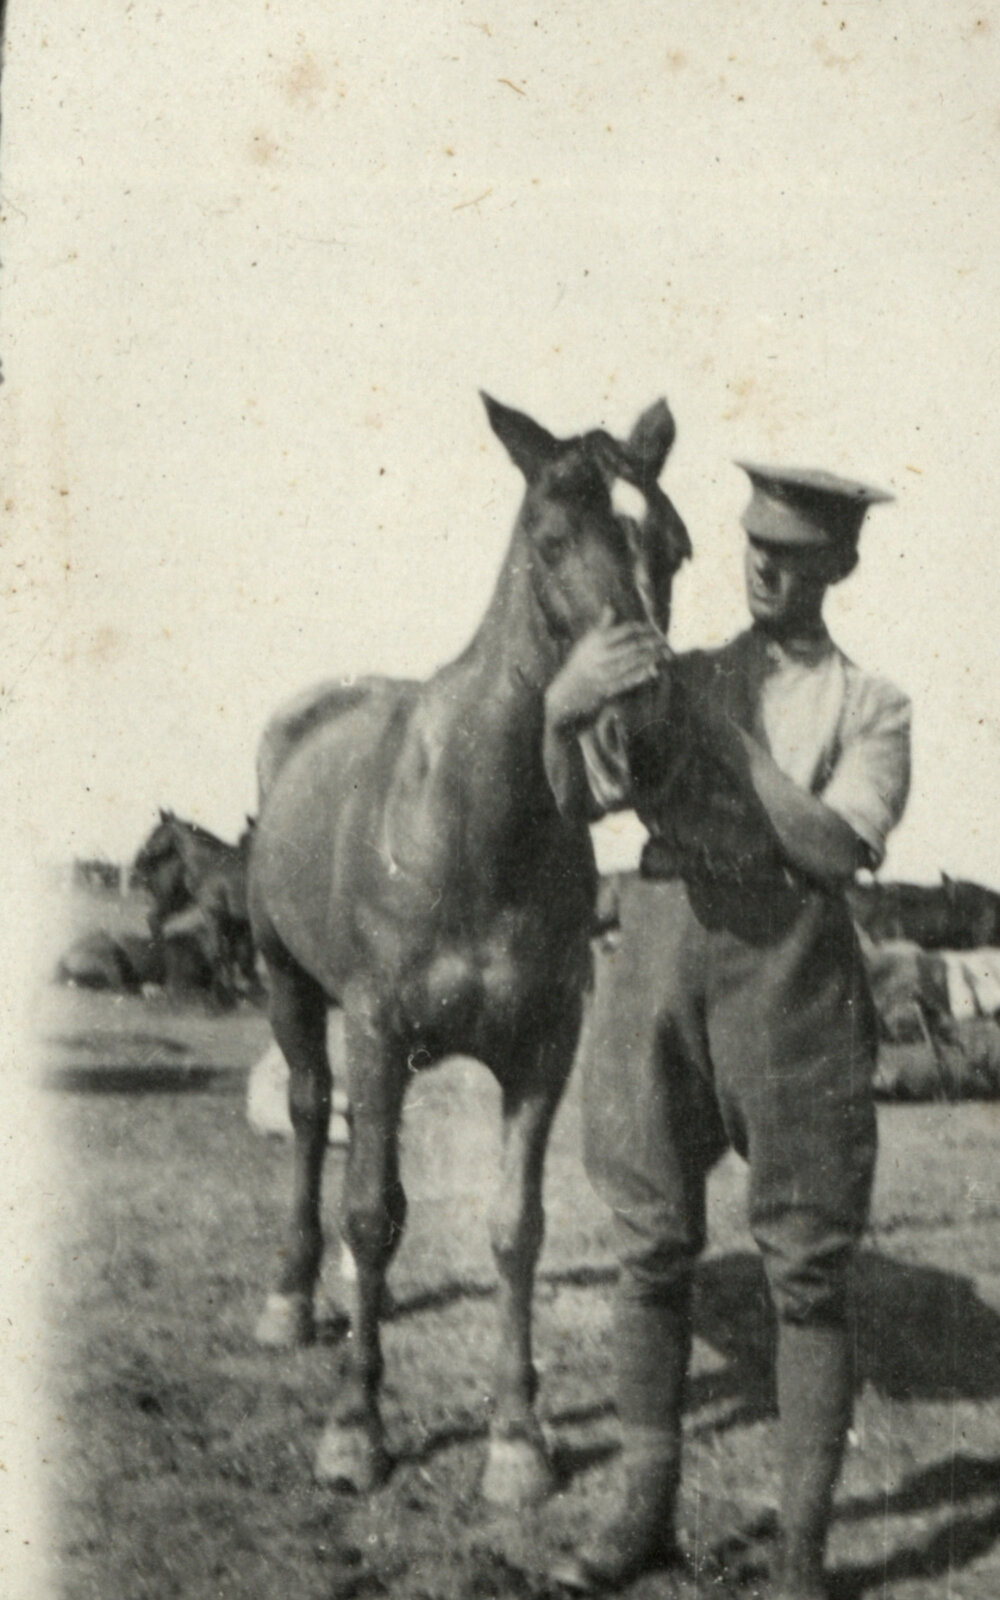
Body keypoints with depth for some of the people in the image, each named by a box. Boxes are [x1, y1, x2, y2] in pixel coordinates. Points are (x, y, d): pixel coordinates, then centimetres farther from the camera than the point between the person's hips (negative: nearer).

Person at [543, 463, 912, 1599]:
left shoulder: (870, 708, 5)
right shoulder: (678, 678, 11)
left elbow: (835, 850, -12)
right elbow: (584, 801, -4)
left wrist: (734, 739, -16)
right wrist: (563, 716, -24)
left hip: (794, 969, -2)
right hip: (660, 953, 2)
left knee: (807, 1270, 1)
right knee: (653, 1251, 9)